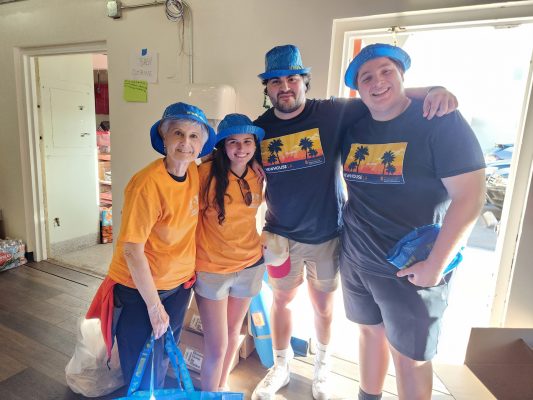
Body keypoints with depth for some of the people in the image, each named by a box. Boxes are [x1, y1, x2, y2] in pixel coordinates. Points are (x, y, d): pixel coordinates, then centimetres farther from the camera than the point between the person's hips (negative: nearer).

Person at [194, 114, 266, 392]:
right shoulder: (206, 173, -19)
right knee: (217, 346, 3)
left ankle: (223, 385, 48)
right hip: (211, 269, -4)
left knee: (234, 332, 22)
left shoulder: (257, 176, -4)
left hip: (250, 266, 5)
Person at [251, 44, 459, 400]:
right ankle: (281, 367, 44)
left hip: (327, 236, -2)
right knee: (281, 301, 18)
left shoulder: (333, 113, -11)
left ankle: (322, 364, 47)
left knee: (323, 306, 18)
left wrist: (432, 90, -28)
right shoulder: (259, 128, -3)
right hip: (281, 236, 2)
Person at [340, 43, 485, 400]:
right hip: (356, 260, 5)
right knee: (370, 331, 22)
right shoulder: (353, 127, 4)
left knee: (409, 355, 9)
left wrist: (435, 266, -19)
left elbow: (470, 196, -17)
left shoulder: (440, 120, -12)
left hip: (412, 268, -5)